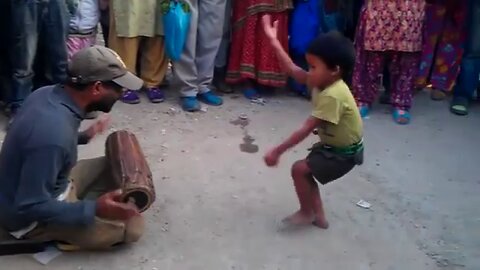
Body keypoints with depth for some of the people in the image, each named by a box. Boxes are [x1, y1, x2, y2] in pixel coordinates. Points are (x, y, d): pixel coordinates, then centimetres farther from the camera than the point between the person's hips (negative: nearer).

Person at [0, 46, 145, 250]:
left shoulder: (48, 93, -9)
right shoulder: (53, 134, -36)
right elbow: (30, 208, -31)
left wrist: (83, 137, 17)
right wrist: (94, 210, -33)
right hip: (31, 218, -9)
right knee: (133, 225, -11)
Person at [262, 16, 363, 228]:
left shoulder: (333, 95, -34)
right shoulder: (323, 81, -8)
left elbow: (306, 130, -33)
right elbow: (292, 70, -3)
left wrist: (277, 151, -30)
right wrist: (273, 41, -8)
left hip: (344, 153, -10)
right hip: (331, 145, 10)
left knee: (299, 169, -13)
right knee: (305, 171, 15)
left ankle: (306, 213, 9)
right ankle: (319, 216, 26)